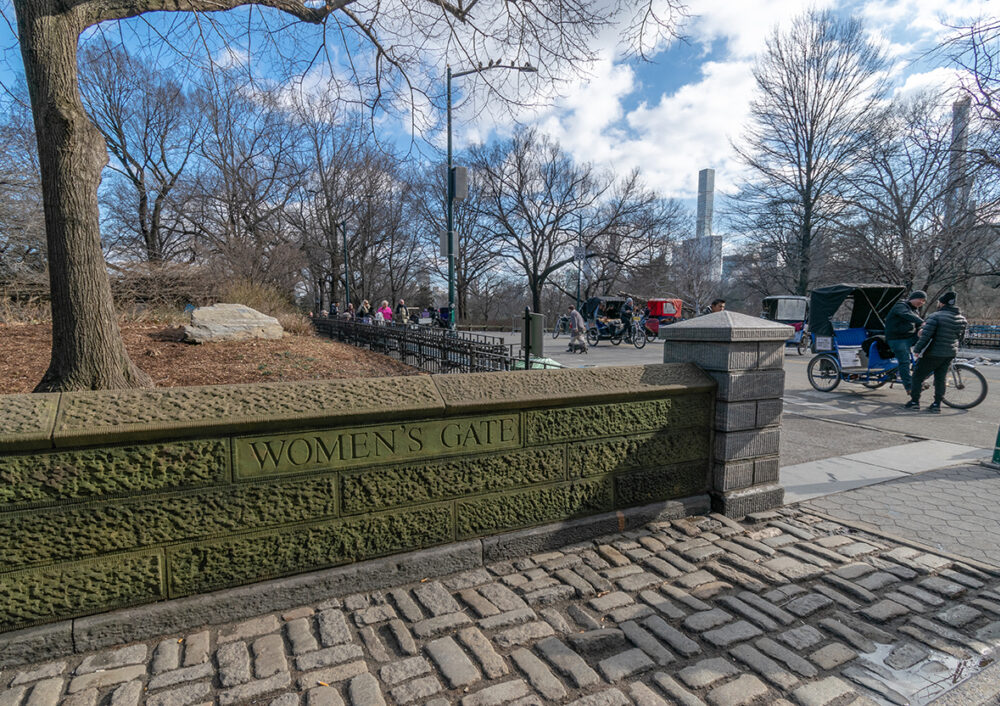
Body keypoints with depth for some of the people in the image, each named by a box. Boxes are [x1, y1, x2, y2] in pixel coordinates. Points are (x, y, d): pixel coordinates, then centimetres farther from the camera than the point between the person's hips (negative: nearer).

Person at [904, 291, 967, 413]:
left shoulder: (935, 317, -16)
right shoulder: (962, 319, 7)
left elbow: (925, 335, -20)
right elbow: (960, 337, 17)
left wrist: (917, 349, -12)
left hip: (933, 353, -6)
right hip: (951, 353, 7)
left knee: (918, 376, 6)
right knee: (940, 378, 14)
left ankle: (914, 401, 8)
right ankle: (937, 404, 14)